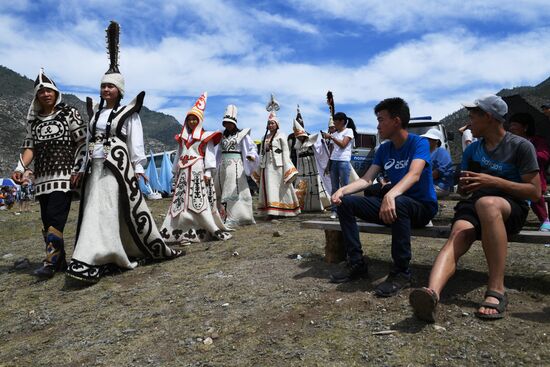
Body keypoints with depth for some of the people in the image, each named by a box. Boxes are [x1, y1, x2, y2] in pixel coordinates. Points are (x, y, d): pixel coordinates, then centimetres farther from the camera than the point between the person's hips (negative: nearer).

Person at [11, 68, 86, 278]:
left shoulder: (69, 113, 3)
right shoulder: (33, 120, 17)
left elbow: (83, 142, -2)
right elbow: (30, 146, 14)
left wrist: (77, 170, -9)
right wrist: (20, 168, -3)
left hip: (64, 175, -6)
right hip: (42, 177, 6)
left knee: (55, 218, -13)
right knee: (46, 220, 6)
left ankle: (51, 263, -8)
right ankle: (60, 261, 16)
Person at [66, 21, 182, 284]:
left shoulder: (128, 112, -1)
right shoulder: (95, 112, 17)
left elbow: (136, 142, -5)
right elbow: (90, 143, 18)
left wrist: (138, 167, -13)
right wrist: (84, 169, 17)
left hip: (117, 167, -7)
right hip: (96, 168, 7)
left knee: (102, 211, -11)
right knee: (95, 210, 5)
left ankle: (89, 263, -11)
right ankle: (112, 258, 14)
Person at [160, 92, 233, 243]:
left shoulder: (205, 136, 2)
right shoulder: (182, 137, 18)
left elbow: (209, 155, -5)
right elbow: (179, 155, 18)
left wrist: (207, 172, -13)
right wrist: (176, 172, 15)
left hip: (198, 171, -5)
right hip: (184, 172, 6)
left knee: (201, 201, -11)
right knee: (182, 202, 0)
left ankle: (215, 230, -4)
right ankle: (185, 233, 4)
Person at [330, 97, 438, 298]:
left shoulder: (419, 143, -10)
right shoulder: (384, 149, 8)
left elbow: (414, 174, -29)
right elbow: (367, 179, 0)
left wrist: (391, 195, -48)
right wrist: (343, 190, -19)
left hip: (422, 206, -6)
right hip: (393, 202, 6)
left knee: (398, 203, -41)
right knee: (345, 202, -8)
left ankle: (401, 272, -27)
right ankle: (356, 263, -7)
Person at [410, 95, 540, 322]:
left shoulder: (521, 146, 4)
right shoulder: (472, 150, 19)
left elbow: (535, 192, -3)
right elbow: (463, 191, 24)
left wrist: (494, 181, -14)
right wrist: (464, 185, -1)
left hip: (512, 207, -3)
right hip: (475, 206, 4)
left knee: (486, 202, -41)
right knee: (457, 236, -32)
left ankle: (496, 290, -38)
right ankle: (432, 293, -58)